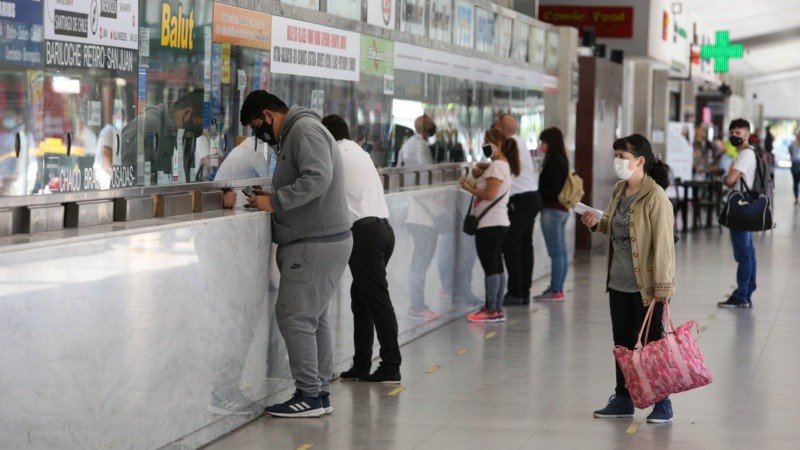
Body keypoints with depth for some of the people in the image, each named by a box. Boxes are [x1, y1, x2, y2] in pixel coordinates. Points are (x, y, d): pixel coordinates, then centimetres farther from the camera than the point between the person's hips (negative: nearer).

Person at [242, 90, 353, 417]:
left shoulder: (304, 130, -12)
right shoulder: (296, 133, 21)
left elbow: (318, 177, -25)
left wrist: (276, 201, -19)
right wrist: (274, 198, 11)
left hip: (316, 244, -11)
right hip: (323, 240, 11)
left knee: (294, 316, -9)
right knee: (314, 317, 13)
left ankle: (309, 396, -5)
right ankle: (320, 393, 18)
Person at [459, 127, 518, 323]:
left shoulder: (497, 165, -13)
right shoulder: (503, 165, 19)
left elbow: (490, 194, -21)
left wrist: (469, 188, -10)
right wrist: (479, 177, 6)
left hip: (490, 224, -10)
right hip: (497, 223, 10)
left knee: (490, 267, -9)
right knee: (496, 266, 11)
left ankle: (492, 310, -10)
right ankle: (497, 308, 14)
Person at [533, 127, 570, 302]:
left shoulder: (554, 162, -14)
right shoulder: (561, 161, 15)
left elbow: (552, 188, -20)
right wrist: (539, 196, 11)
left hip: (552, 210, -10)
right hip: (562, 209, 10)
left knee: (555, 251, -9)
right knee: (561, 250, 10)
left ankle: (555, 290, -9)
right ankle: (558, 288, 14)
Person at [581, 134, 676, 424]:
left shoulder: (655, 198, -18)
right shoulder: (619, 191, 8)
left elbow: (663, 243, -19)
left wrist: (662, 286, -21)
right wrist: (596, 224, 2)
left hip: (646, 286, -8)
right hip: (618, 282, 8)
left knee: (651, 343, 1)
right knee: (623, 342, 15)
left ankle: (663, 404, 12)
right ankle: (623, 400, 27)